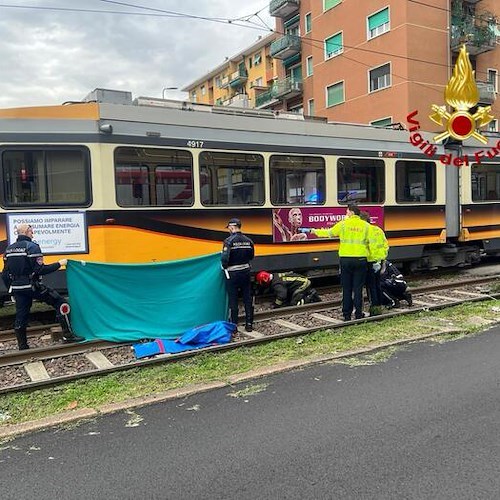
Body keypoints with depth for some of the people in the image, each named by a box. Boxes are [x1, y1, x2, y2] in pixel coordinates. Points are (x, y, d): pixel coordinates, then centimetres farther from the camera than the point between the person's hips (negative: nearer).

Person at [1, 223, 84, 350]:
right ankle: (68, 335, -3)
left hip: (17, 288, 7)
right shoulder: (32, 246, -11)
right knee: (60, 303, 1)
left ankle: (22, 347, 18)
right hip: (32, 286, -7)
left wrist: (11, 290, 22)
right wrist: (59, 264, -10)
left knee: (20, 317, 13)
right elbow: (40, 270, -18)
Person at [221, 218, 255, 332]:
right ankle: (249, 324, 18)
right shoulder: (248, 241, 0)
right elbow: (251, 256, 7)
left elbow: (224, 258, -23)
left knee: (233, 301, 5)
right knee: (247, 299, 12)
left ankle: (233, 326, 12)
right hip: (245, 272, 4)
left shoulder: (229, 241, -16)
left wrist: (224, 266, -4)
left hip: (232, 274, -4)